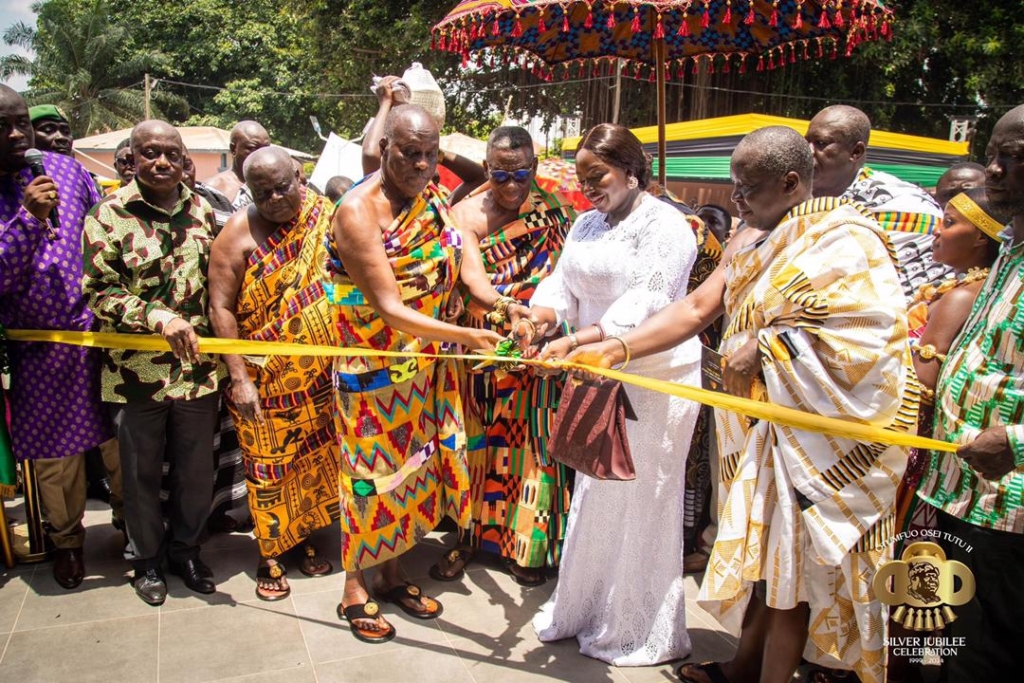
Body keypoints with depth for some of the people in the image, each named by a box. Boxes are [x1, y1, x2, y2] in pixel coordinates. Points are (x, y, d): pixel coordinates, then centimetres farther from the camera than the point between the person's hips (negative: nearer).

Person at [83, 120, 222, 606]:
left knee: (197, 471, 13)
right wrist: (158, 317, -24)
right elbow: (98, 293, -9)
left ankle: (186, 549, 36)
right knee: (142, 473, 13)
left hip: (198, 369, 3)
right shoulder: (108, 217, -6)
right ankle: (147, 560, 34)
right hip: (136, 373, -3)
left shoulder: (202, 212, 5)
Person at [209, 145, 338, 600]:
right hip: (266, 377, -3)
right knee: (270, 464, 7)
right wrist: (239, 378, -17)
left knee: (316, 456, 15)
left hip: (320, 374, 4)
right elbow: (221, 308, -12)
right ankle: (271, 556, 25)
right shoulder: (238, 234, -11)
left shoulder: (322, 213, 0)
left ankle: (305, 538, 36)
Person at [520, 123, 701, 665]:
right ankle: (584, 608, 32)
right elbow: (562, 284, 3)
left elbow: (643, 304, -24)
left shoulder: (665, 225, -12)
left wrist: (574, 341, -34)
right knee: (594, 497, 15)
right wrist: (537, 316, -19)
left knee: (639, 502, 3)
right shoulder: (585, 225, 12)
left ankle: (637, 630, 22)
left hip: (655, 381, -7)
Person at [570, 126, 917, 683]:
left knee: (791, 559, 5)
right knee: (761, 547, 18)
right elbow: (695, 309, 4)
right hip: (762, 426, 8)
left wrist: (766, 345, -22)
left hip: (820, 433, -8)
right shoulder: (753, 239, 9)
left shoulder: (845, 240, -16)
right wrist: (614, 349, -6)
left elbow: (871, 335, -27)